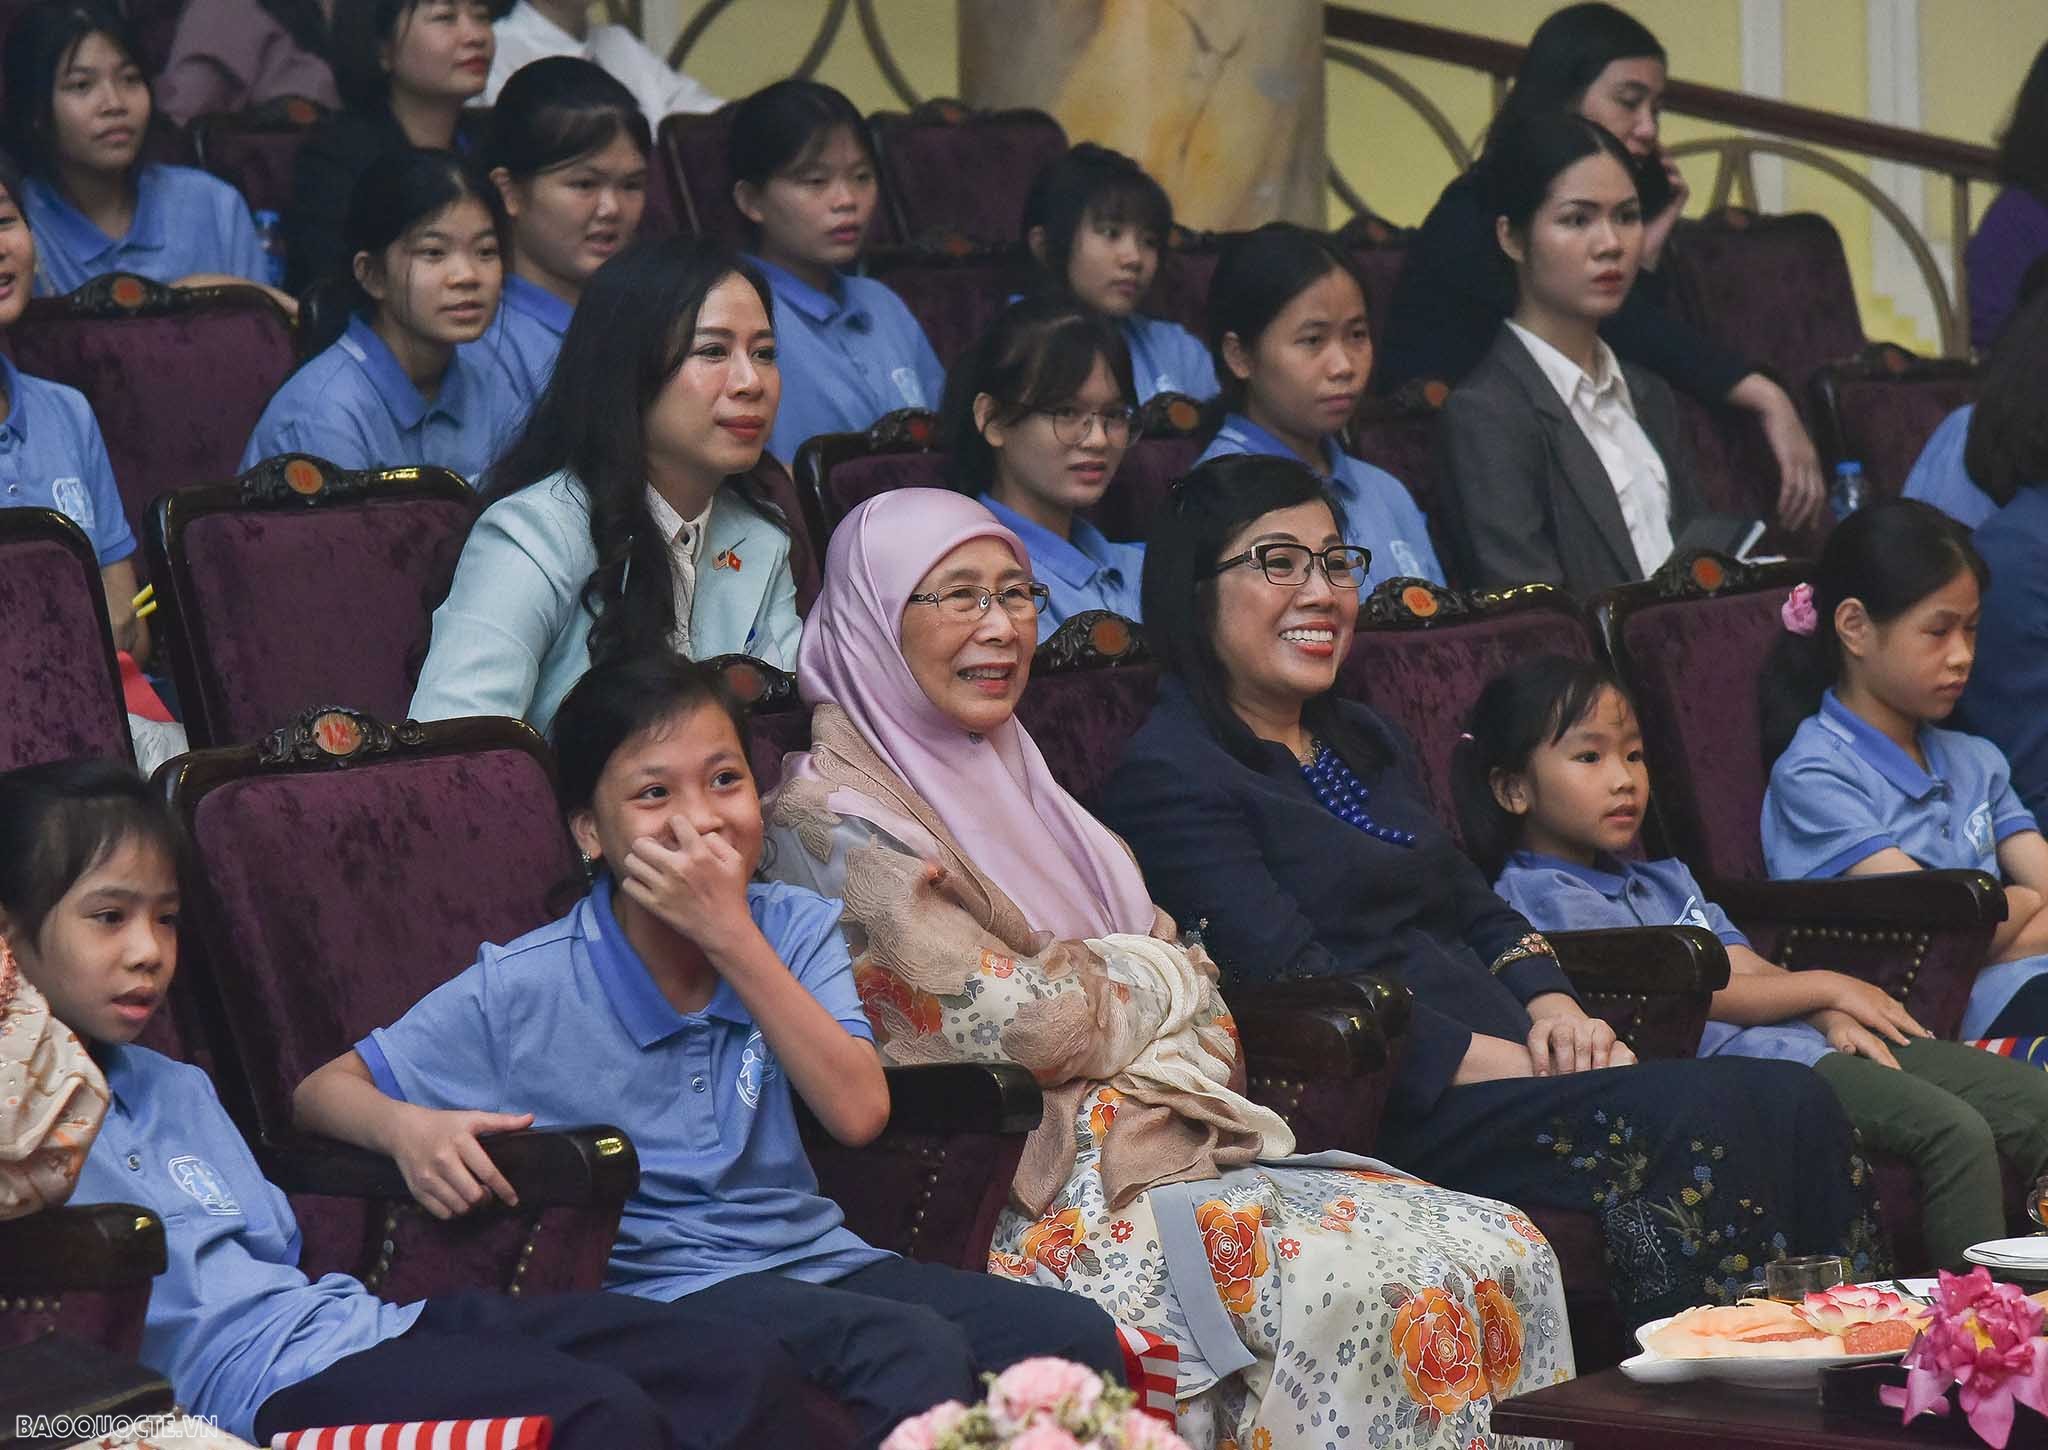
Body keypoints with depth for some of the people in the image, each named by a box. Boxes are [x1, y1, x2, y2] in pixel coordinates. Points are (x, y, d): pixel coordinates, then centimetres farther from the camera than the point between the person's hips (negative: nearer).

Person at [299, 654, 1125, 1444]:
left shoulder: (795, 931, 4)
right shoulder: (523, 993, -4)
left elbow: (858, 1114, -11)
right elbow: (323, 1092, 0)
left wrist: (732, 936, -16)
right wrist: (409, 1129, -25)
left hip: (817, 1255, 5)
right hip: (668, 1287, -5)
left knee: (1078, 1340, -17)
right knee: (919, 1354, -31)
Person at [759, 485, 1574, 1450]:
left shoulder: (1013, 783, 21)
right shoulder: (835, 820, -6)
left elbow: (1199, 999, 14)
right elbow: (1025, 1026, -15)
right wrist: (1153, 975, 4)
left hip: (1172, 1147, 8)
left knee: (1499, 1253, -10)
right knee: (1371, 1283, -28)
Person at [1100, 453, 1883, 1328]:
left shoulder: (1362, 743, 27)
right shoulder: (1168, 779, -3)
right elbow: (1291, 979, -13)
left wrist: (1552, 1007, 1)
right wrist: (1494, 1060, -17)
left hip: (1509, 1062, 9)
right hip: (1384, 1108, -9)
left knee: (1794, 1103, -17)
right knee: (1703, 1123, -30)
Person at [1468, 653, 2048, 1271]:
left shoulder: (1664, 880, 28)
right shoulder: (1538, 895, -3)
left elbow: (1754, 971, 17)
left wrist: (1834, 1020, -5)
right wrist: (1826, 989, -2)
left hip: (1807, 1038, 9)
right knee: (1955, 1133, -27)